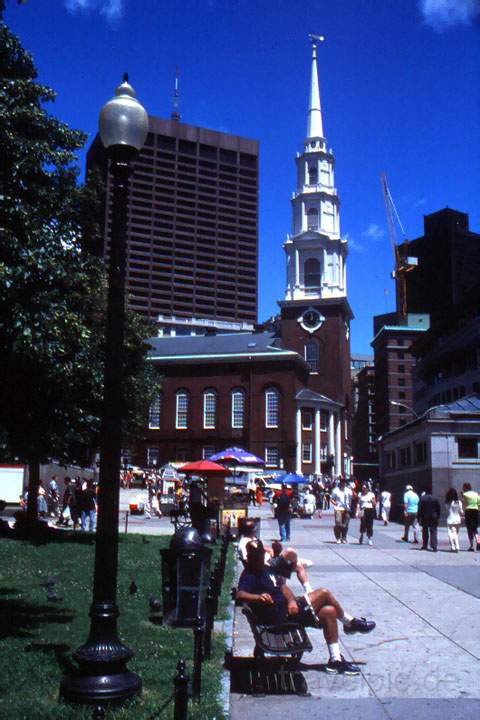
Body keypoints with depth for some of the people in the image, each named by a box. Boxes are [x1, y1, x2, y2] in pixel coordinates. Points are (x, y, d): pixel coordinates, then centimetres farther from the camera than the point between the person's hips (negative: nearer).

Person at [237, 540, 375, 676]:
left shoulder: (266, 569, 17)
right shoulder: (248, 576, -10)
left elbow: (282, 586, 11)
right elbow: (240, 594, -28)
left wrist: (292, 600, -10)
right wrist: (258, 597, -48)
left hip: (288, 607, 9)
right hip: (279, 615, -9)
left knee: (329, 611, -2)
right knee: (324, 594, -10)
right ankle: (351, 623, 10)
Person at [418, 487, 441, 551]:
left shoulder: (422, 498, -5)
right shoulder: (435, 499, -2)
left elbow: (420, 508, -5)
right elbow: (438, 508, 2)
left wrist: (419, 517, 0)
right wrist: (438, 516, 11)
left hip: (424, 517, 0)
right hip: (433, 518, 0)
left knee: (425, 532, 13)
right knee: (433, 532, -1)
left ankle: (424, 545, 19)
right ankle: (434, 546, -13)